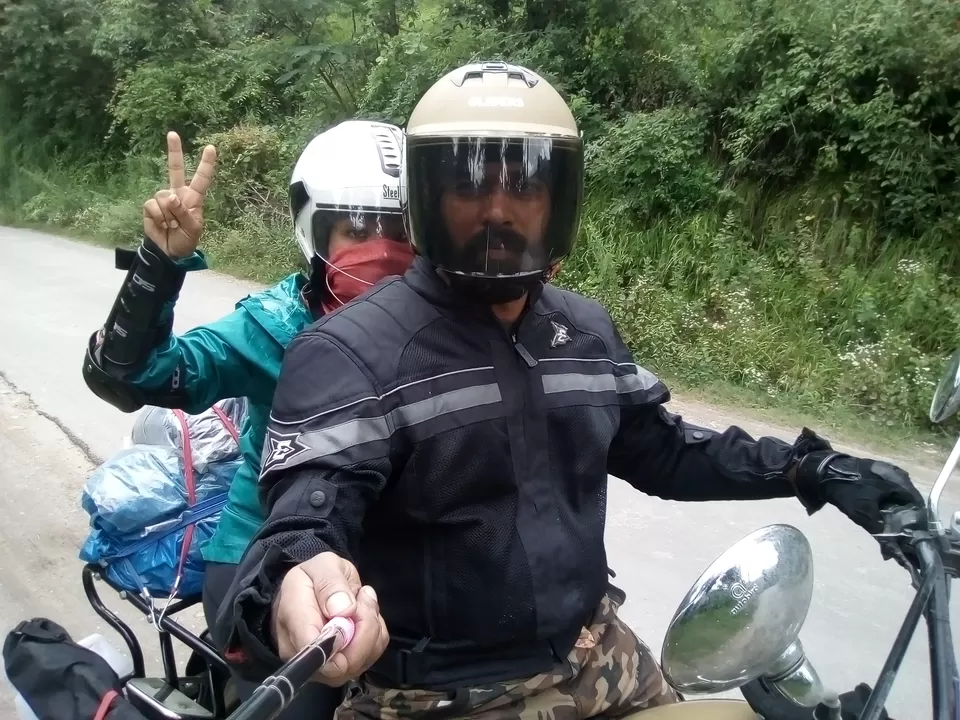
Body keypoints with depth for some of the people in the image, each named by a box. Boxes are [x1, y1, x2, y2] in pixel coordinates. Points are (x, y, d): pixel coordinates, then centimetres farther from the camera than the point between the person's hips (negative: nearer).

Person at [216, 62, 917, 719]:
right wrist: (293, 588, -52)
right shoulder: (352, 351, -19)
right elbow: (306, 521, -28)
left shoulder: (588, 331, 2)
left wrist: (814, 470, 7)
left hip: (595, 658, 6)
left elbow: (660, 449, 13)